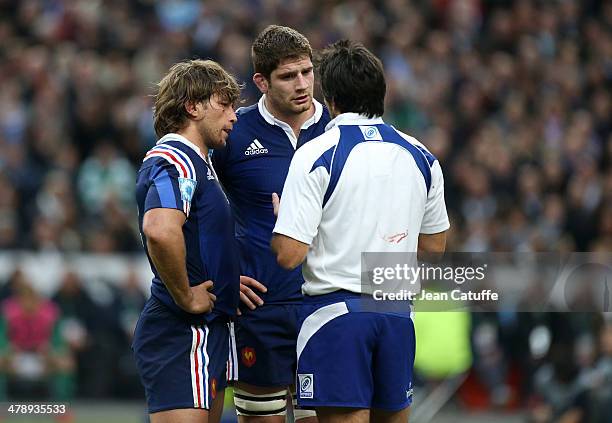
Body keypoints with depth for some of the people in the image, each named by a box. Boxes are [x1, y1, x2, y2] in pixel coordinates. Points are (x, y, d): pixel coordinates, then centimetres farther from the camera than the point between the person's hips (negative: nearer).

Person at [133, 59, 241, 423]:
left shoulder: (196, 162, 20)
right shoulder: (175, 161, -14)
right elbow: (159, 230, -34)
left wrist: (229, 281, 20)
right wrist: (185, 296, -22)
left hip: (205, 331, 11)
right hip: (183, 334, -11)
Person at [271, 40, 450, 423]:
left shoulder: (316, 155, -9)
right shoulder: (421, 157, 8)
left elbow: (289, 254, -12)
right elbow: (434, 245, 18)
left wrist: (279, 216, 8)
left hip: (336, 310, -5)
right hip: (398, 314, 5)